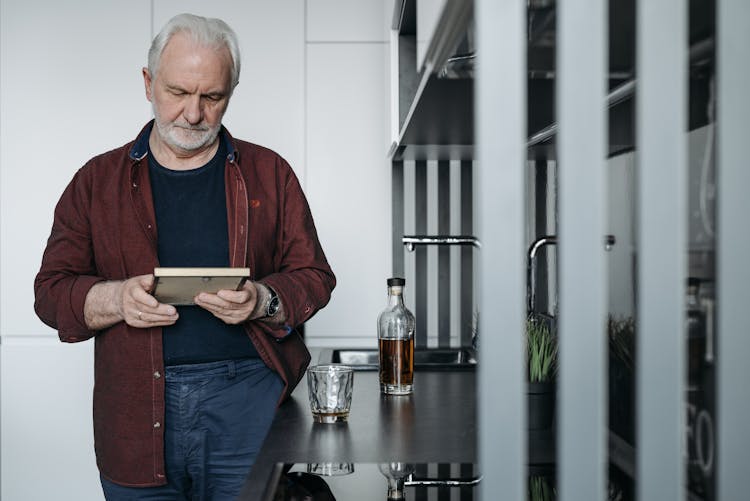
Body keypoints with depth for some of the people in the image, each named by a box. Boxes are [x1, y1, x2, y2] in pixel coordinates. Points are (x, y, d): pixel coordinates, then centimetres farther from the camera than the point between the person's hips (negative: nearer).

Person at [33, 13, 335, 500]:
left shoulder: (269, 173, 8)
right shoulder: (97, 180, 9)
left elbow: (314, 276, 7)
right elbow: (52, 291, 7)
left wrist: (263, 301, -14)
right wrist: (117, 298, -14)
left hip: (249, 395, 0)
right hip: (136, 411, 1)